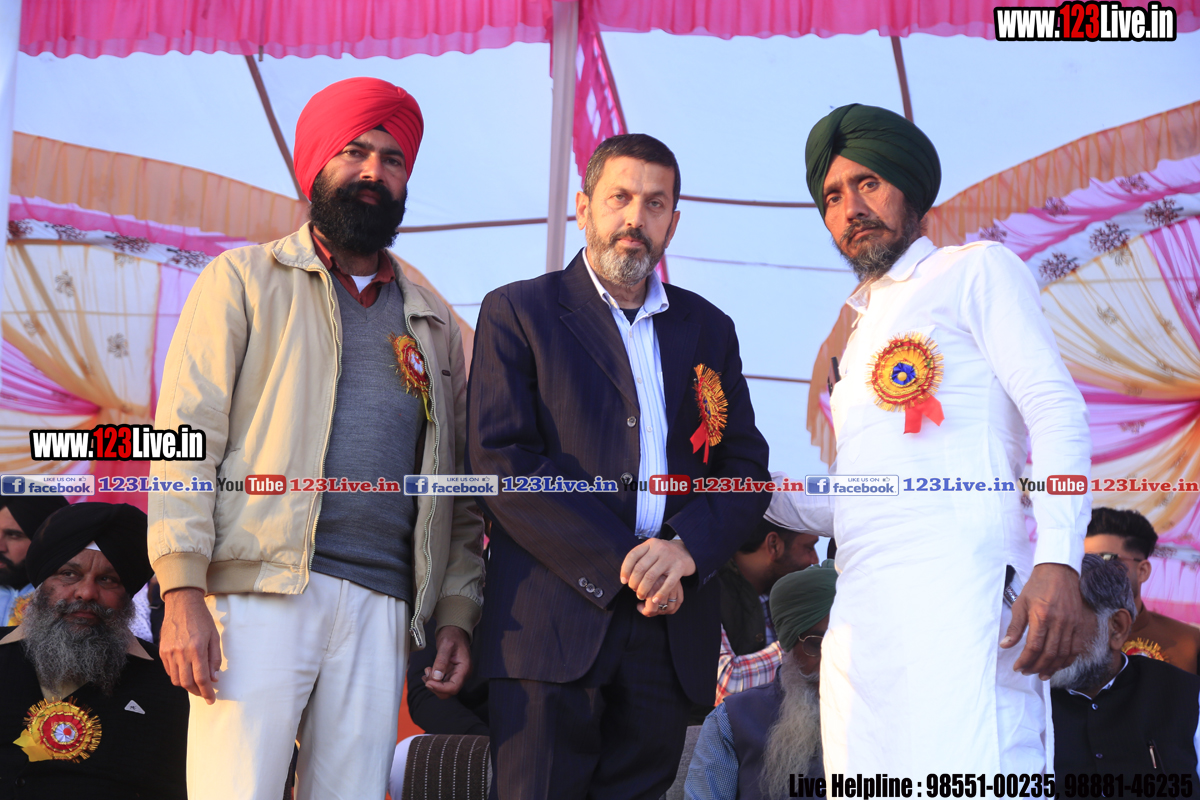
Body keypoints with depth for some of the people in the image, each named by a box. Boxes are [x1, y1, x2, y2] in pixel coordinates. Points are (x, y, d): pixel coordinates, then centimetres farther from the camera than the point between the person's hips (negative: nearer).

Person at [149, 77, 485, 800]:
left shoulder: (435, 324, 22)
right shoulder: (245, 281, 10)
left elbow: (457, 487, 21)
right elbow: (187, 435, 0)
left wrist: (458, 614, 10)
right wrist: (182, 589, -11)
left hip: (382, 607, 4)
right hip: (262, 592, -3)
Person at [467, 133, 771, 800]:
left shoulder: (708, 330, 19)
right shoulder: (518, 312, 5)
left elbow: (747, 468, 12)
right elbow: (500, 461, -6)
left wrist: (687, 547, -9)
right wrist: (618, 565, -12)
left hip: (672, 634, 4)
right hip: (554, 621, -3)